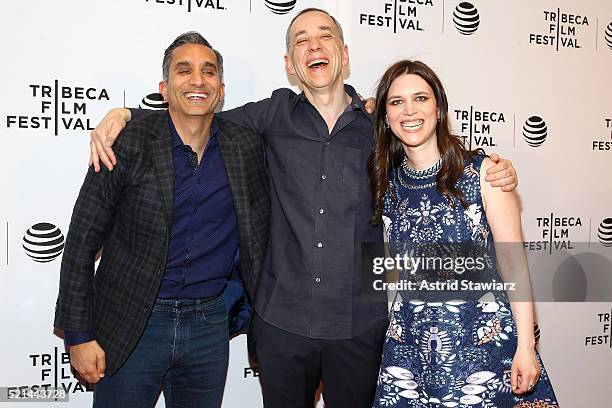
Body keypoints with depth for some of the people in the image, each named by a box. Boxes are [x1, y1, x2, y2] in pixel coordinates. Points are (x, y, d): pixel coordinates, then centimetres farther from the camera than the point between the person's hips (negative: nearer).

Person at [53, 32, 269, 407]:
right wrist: (79, 334, -7)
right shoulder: (128, 143, -9)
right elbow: (82, 242, -6)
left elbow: (257, 233, 14)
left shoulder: (246, 146, -2)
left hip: (210, 324, 3)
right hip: (129, 326, -2)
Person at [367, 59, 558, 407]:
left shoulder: (482, 172, -9)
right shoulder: (387, 181, 2)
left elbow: (513, 261, -8)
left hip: (481, 339, -3)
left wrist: (525, 345, -10)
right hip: (409, 342, 4)